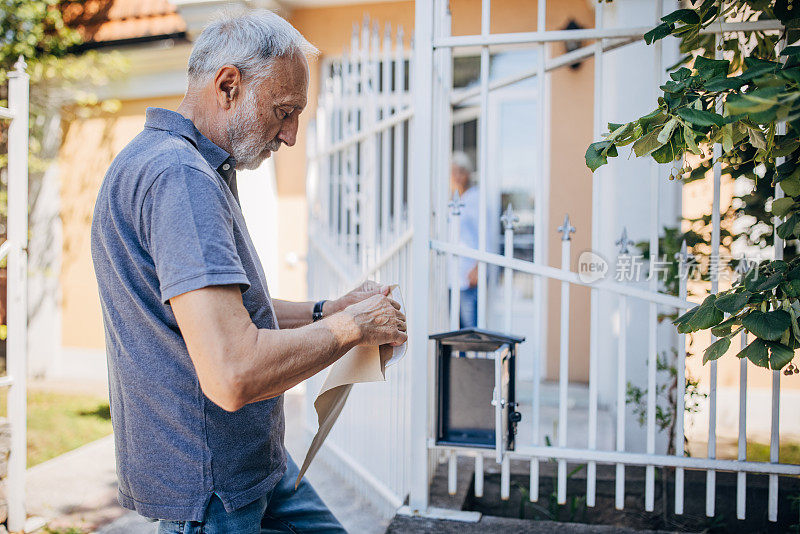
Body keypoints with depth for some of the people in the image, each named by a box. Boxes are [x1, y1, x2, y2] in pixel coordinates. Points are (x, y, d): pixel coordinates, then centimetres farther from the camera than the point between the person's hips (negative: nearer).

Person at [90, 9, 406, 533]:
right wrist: (351, 325, -18)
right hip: (208, 489, -10)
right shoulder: (179, 175, -24)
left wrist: (325, 310, 7)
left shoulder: (196, 169, 11)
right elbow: (233, 375, -33)